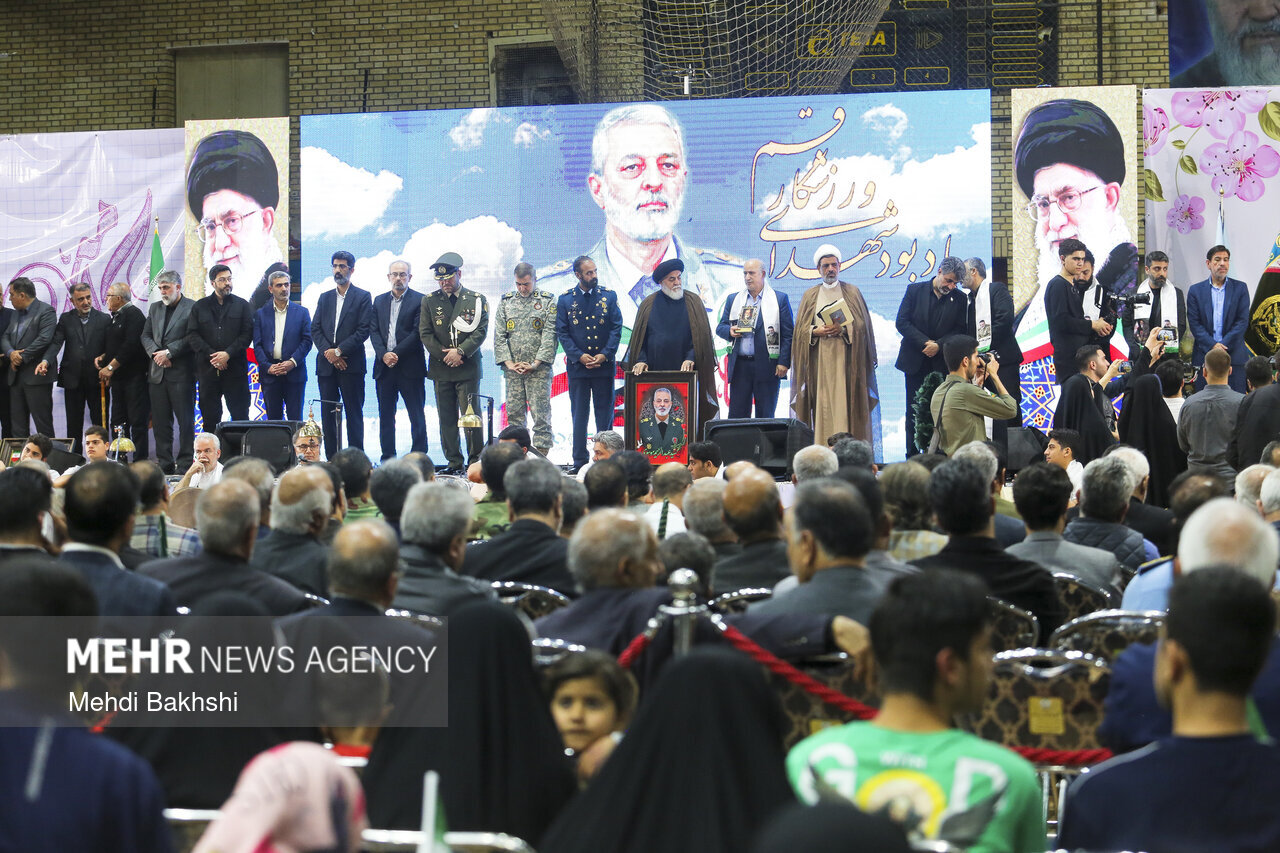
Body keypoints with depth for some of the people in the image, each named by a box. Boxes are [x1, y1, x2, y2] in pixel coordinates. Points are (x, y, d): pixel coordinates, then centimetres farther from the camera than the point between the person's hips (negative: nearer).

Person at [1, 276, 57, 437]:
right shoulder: (16, 313, 18)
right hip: (16, 376, 8)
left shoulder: (45, 311, -8)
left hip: (36, 376, -8)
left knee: (43, 423, -5)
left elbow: (44, 339, -18)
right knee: (18, 424, 8)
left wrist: (22, 357, -14)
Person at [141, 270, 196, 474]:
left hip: (181, 372, -6)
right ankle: (164, 463, 8)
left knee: (185, 419, -4)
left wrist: (168, 352, -13)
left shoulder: (191, 308, -3)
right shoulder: (155, 308, 18)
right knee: (160, 420, 5)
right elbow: (146, 335, 15)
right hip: (157, 371, 6)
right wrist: (156, 353, -4)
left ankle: (185, 461, 0)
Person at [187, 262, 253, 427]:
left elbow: (247, 334, 0)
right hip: (207, 369, 1)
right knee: (210, 416, 3)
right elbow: (192, 336, 3)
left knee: (240, 414, -2)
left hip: (235, 368, -1)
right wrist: (211, 355, -10)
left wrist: (228, 354, -12)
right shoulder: (200, 307, 10)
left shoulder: (241, 305, 8)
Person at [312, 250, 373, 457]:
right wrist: (327, 352, -7)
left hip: (351, 365, -4)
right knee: (328, 414, 4)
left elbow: (364, 330, -7)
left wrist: (339, 351, -13)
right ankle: (331, 459, 6)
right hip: (326, 365, 4)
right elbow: (315, 329, 10)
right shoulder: (325, 297, 16)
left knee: (354, 413, -4)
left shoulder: (363, 297, 2)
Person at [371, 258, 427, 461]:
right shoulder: (379, 301, 15)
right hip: (384, 367, 5)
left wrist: (396, 353, -14)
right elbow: (374, 331, 8)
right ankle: (388, 457, 12)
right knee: (385, 415, 7)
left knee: (417, 416, -2)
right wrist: (383, 354, -9)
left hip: (410, 367, -5)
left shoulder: (419, 301, -1)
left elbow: (417, 333, -8)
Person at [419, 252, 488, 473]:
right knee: (447, 419, 3)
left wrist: (461, 352, -13)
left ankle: (475, 461, 2)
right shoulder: (429, 301, 9)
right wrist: (444, 355, -7)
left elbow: (481, 331, -1)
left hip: (468, 368, -2)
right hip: (441, 369, 2)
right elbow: (425, 333, 5)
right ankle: (454, 462, 9)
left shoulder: (476, 300, 5)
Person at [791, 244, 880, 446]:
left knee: (844, 403, -8)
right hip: (819, 359, 1)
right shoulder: (810, 295, 14)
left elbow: (862, 324, 3)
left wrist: (843, 329, -14)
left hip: (845, 357, -1)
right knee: (821, 404, -5)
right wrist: (816, 331, -11)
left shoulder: (852, 292, 11)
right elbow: (801, 329, 8)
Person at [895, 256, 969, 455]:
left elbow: (960, 331, 2)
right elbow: (902, 322, -3)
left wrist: (939, 345, -14)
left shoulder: (959, 299, 4)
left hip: (942, 363, 0)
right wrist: (925, 343, -12)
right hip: (915, 362, 0)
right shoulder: (915, 290, 2)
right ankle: (912, 456, 6)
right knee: (914, 411, 2)